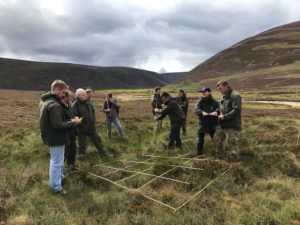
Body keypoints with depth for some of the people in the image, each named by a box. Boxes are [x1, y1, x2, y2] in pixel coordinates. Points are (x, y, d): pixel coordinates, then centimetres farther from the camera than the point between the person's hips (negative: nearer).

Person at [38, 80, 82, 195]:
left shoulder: (44, 101, 7)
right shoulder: (54, 105, -26)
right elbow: (58, 125, -30)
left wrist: (68, 120, 9)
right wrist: (73, 122, -18)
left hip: (49, 135, 10)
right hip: (56, 138, -10)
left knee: (55, 160, 25)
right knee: (57, 162, 2)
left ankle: (60, 177, 42)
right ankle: (56, 187, 14)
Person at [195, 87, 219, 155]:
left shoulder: (214, 102, 2)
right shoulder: (200, 101, -1)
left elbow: (219, 108, -13)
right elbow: (196, 109, -16)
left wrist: (216, 112, -36)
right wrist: (202, 112, -37)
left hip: (212, 124, 1)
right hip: (202, 124, -1)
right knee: (200, 140, 5)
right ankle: (199, 154, 17)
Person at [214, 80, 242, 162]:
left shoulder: (235, 95, -15)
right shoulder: (223, 96, 14)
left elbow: (237, 110, -23)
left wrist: (225, 116, -21)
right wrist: (219, 114, 6)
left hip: (232, 126, -10)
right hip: (223, 125, 10)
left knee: (233, 144, -2)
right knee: (217, 140, 18)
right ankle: (220, 157, 35)